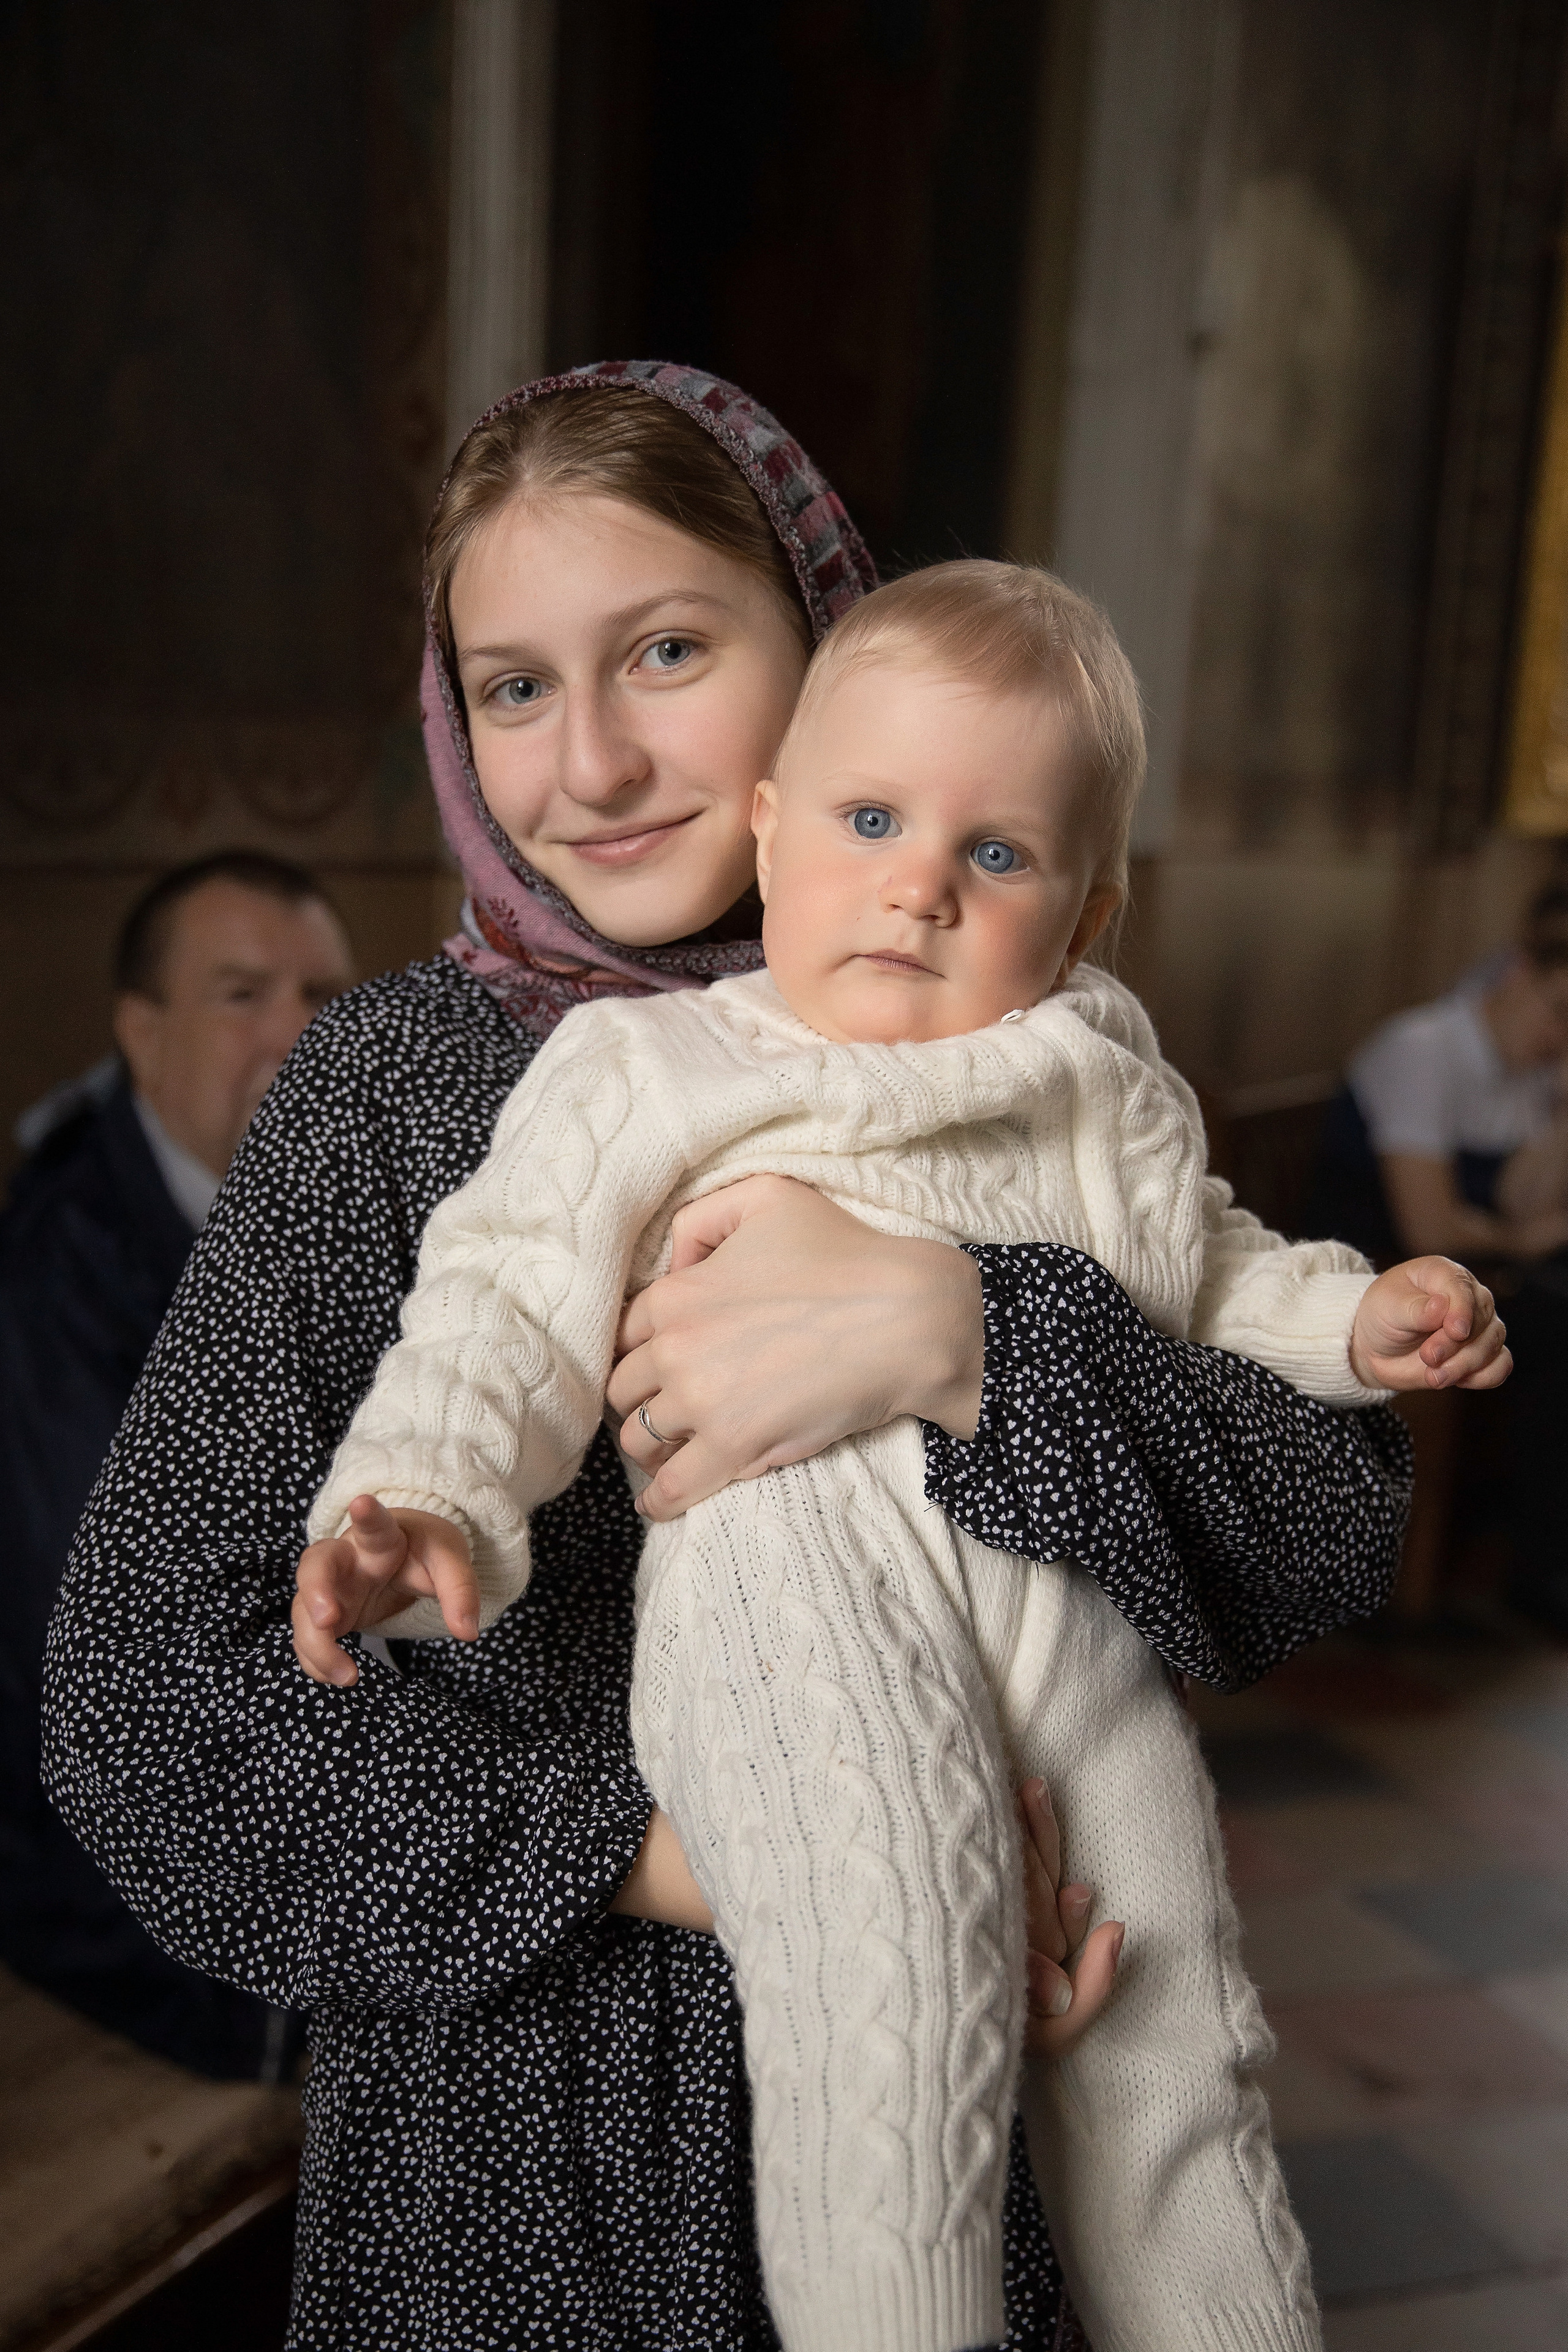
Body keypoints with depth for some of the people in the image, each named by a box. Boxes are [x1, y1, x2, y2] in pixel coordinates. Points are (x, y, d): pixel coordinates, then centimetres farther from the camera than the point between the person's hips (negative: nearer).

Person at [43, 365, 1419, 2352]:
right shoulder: (392, 1084, -11)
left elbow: (1337, 1519, -13)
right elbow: (146, 1668, -15)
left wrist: (956, 1337, -29)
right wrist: (663, 1856, -21)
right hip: (507, 2082, -1)